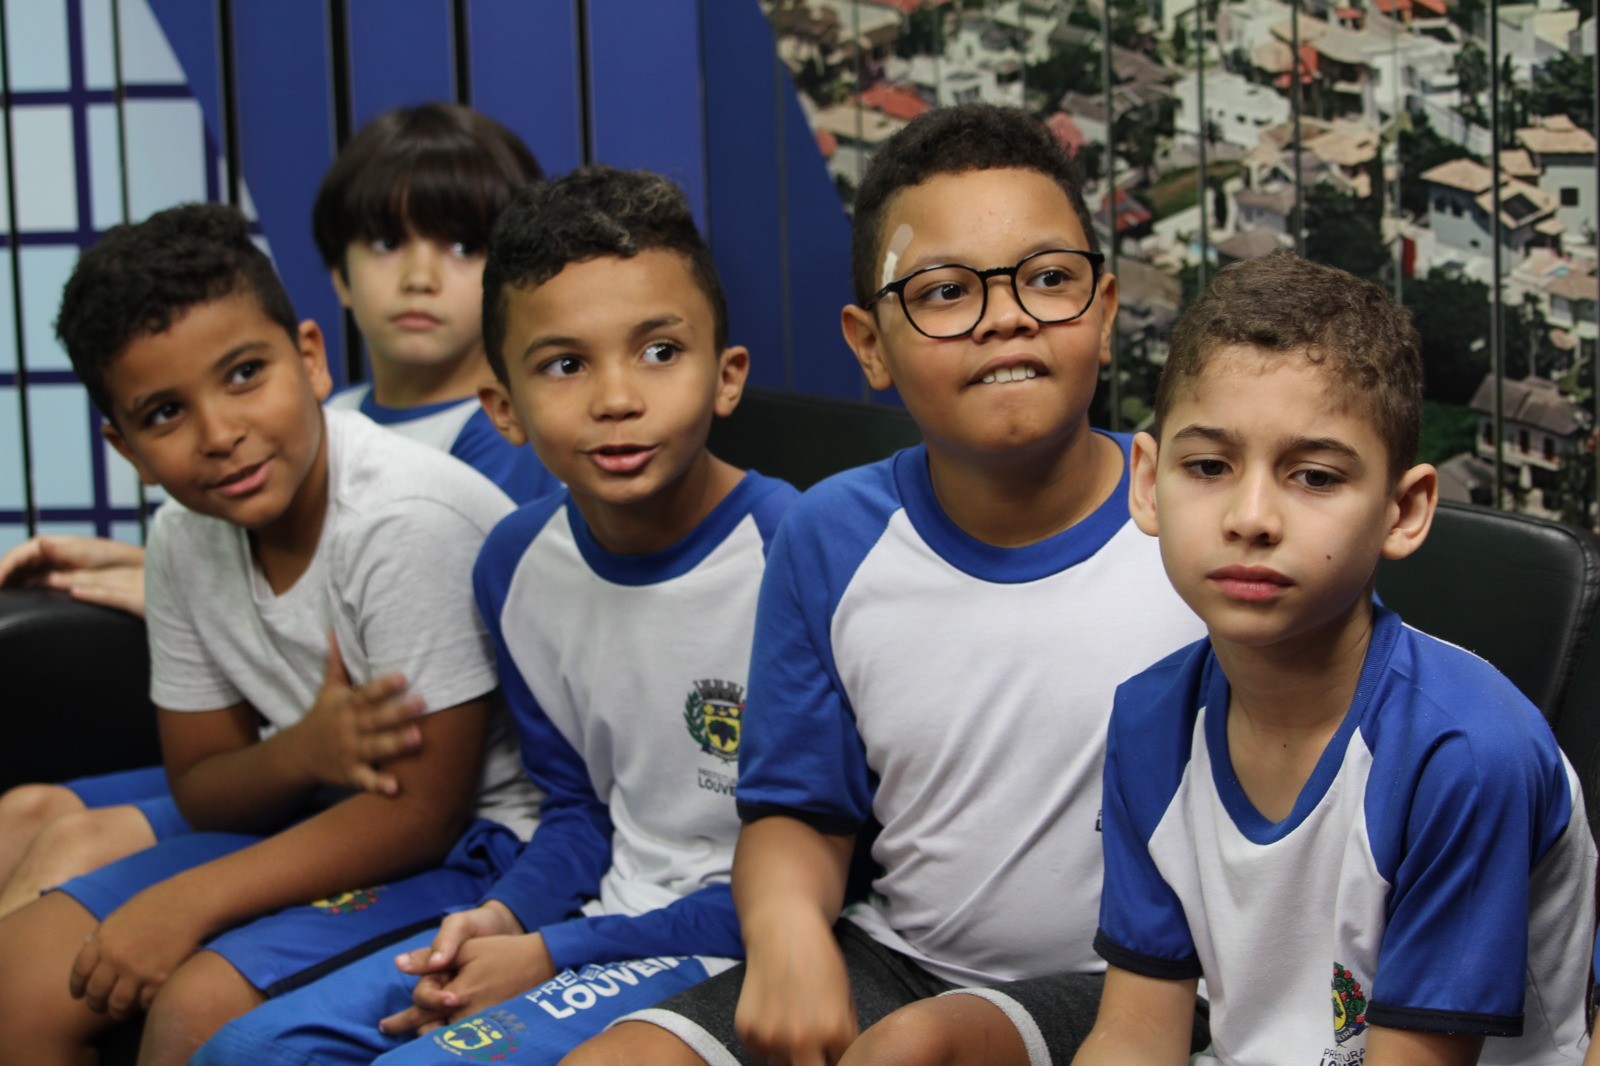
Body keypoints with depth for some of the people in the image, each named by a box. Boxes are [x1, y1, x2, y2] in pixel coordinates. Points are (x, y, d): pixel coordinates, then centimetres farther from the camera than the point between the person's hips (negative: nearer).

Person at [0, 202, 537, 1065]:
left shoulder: (411, 519, -26)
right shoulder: (182, 539, -2)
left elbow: (421, 812, -22)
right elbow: (200, 786, 6)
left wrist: (186, 903, -21)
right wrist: (304, 751, -18)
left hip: (469, 837, -7)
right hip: (318, 817, 8)